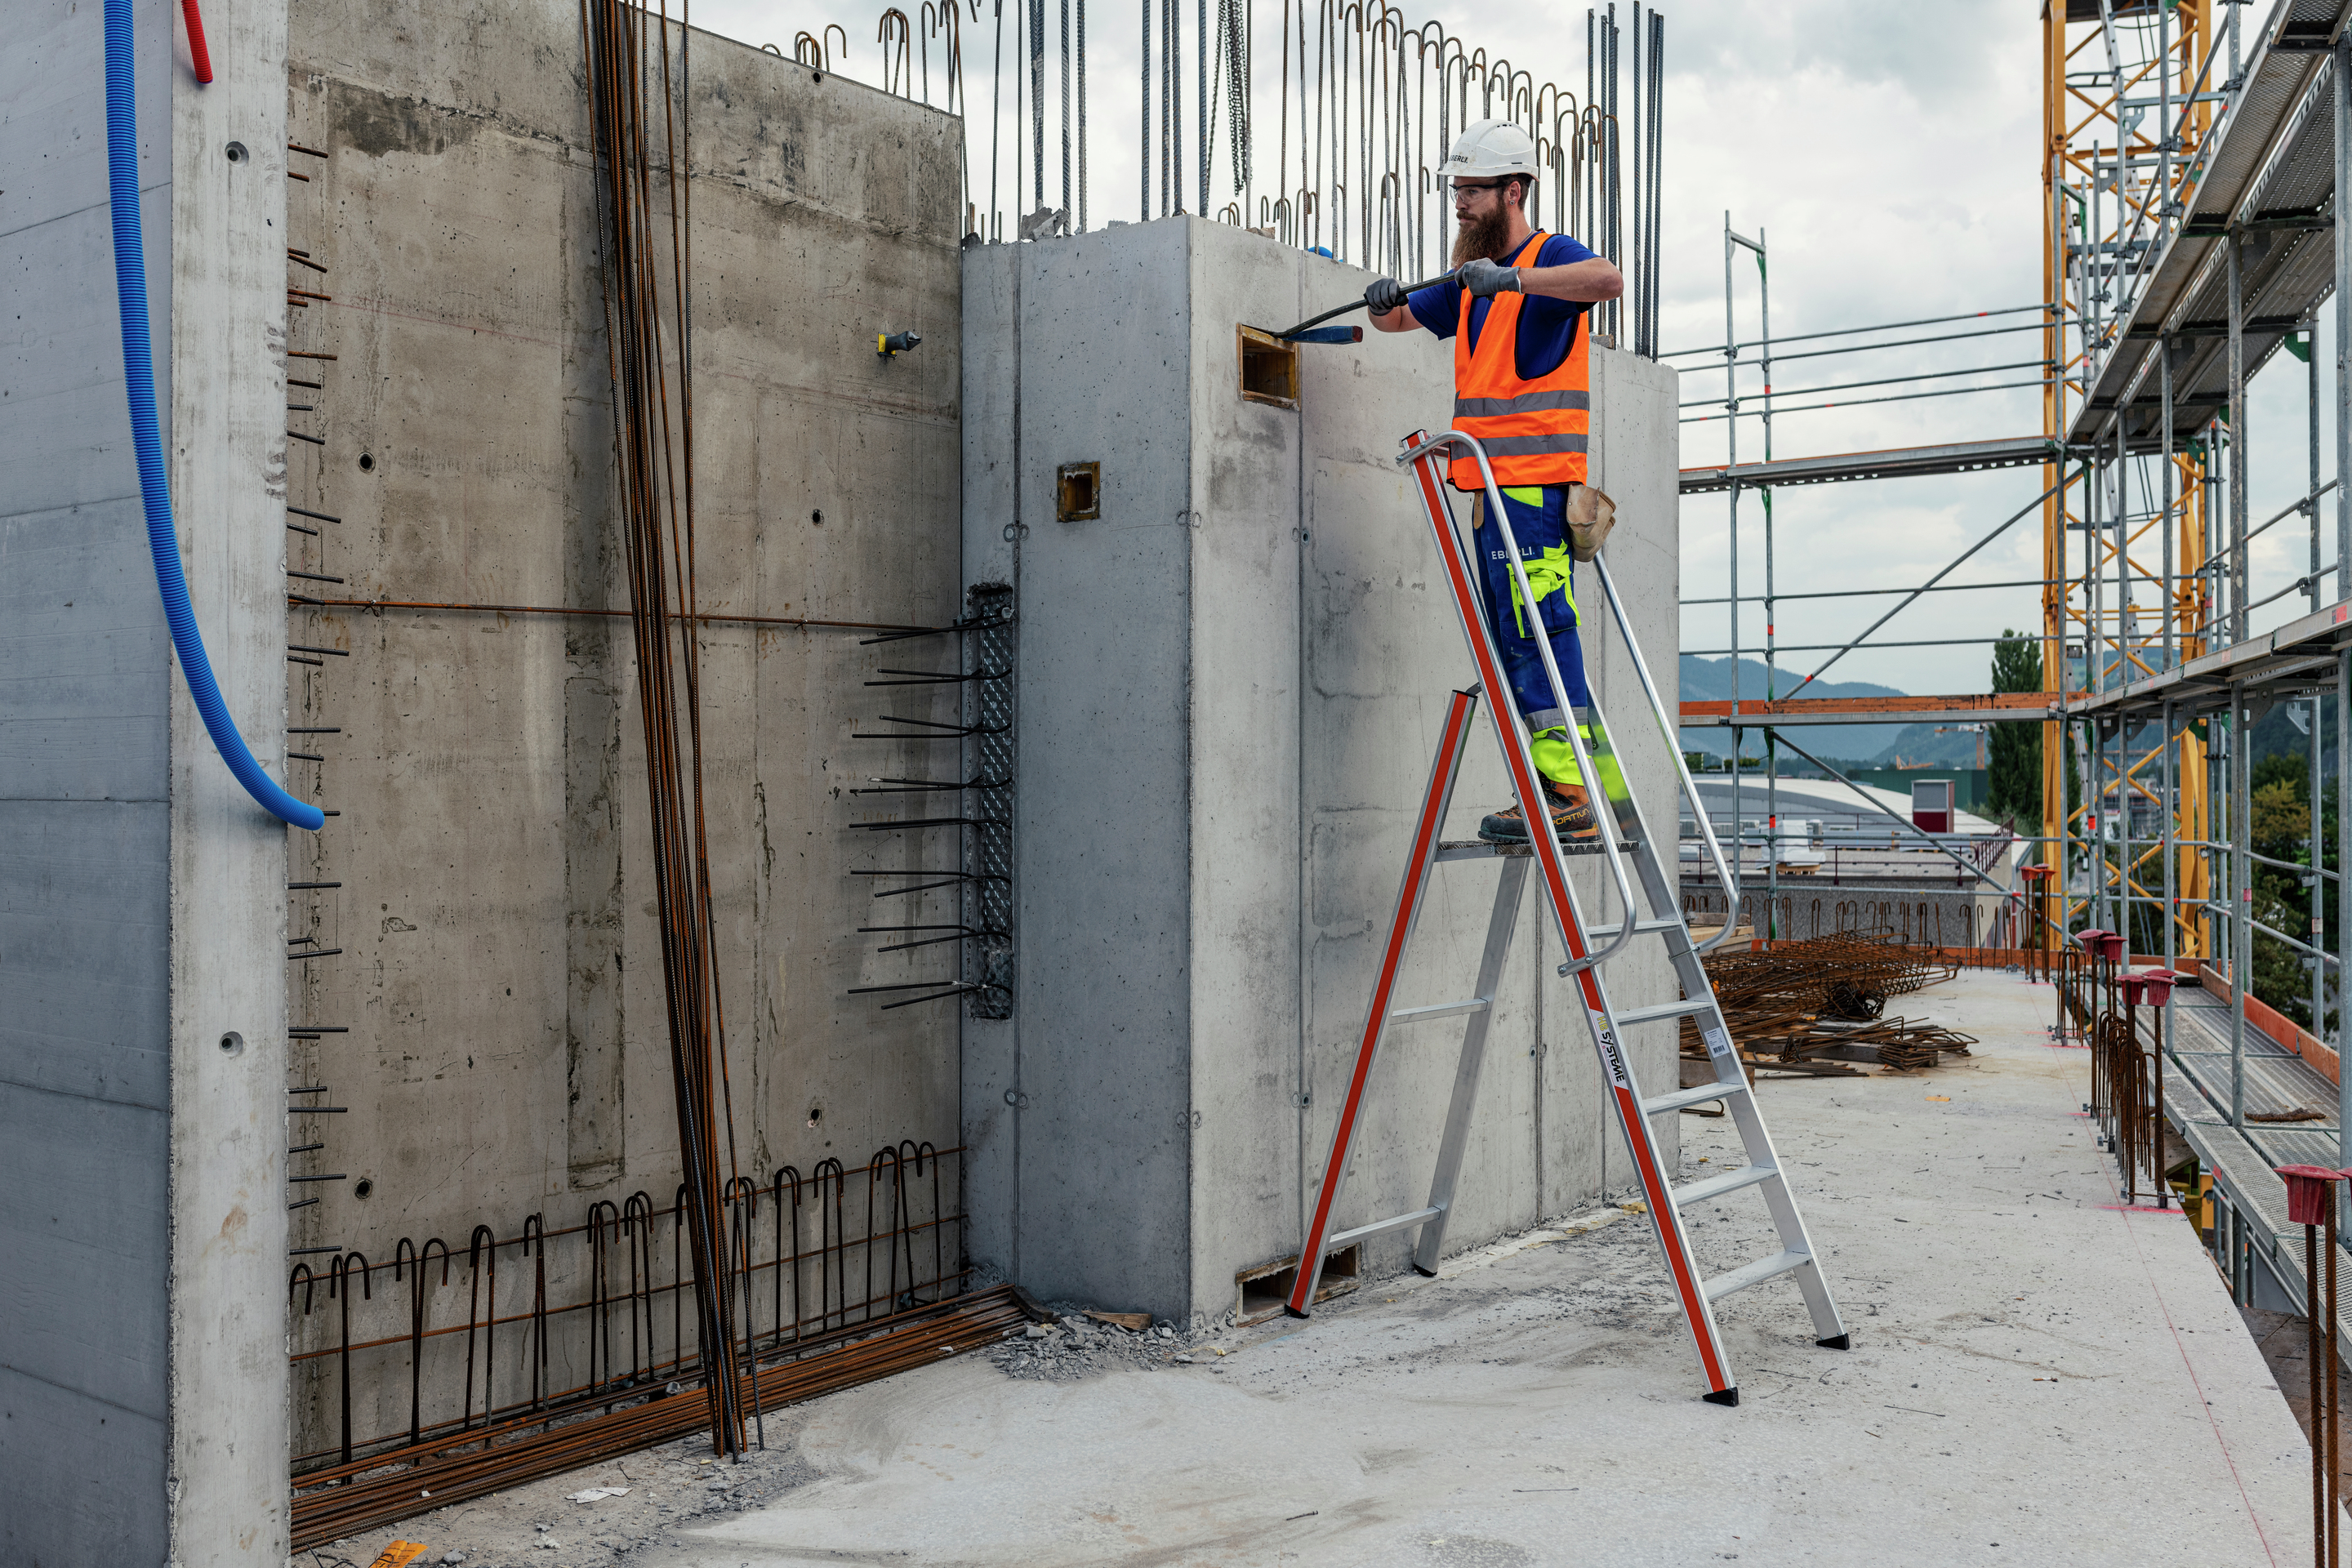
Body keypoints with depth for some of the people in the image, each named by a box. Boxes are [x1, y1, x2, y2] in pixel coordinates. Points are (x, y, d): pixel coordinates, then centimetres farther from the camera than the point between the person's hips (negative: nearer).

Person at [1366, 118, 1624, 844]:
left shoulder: (1549, 256, -5)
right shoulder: (1472, 279, 21)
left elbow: (1608, 279, -26)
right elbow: (1401, 320, 30)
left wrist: (1513, 278, -33)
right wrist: (1383, 304, 6)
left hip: (1534, 482, -9)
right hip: (1494, 485, 9)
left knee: (1536, 631, -13)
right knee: (1514, 639, 9)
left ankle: (1571, 792, -12)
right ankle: (1554, 787, 14)